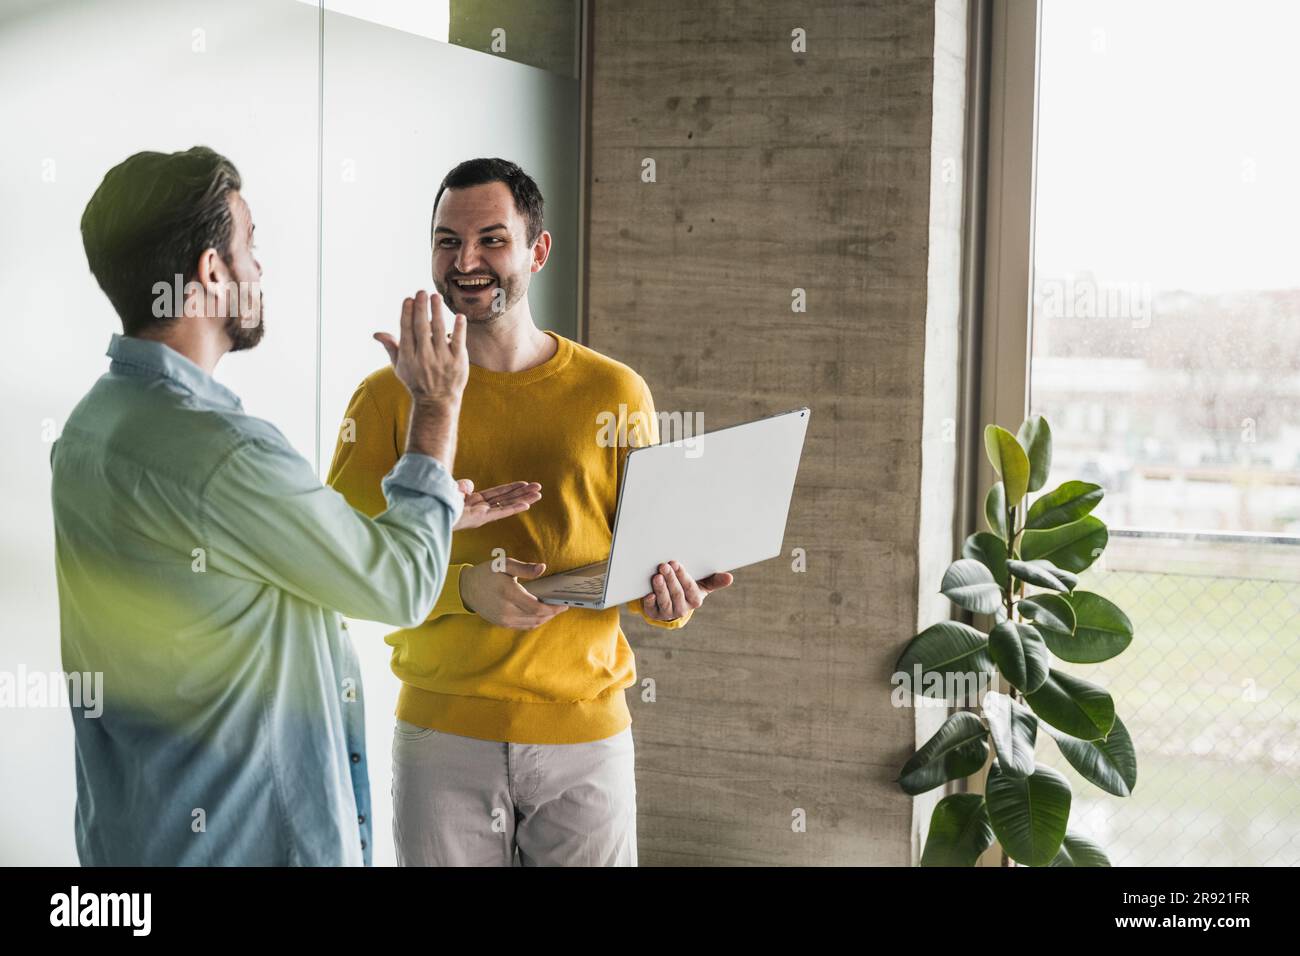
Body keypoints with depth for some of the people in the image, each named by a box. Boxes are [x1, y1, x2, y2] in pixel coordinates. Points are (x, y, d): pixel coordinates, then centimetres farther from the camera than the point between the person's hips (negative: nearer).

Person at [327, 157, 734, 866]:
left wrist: (668, 600, -15)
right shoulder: (388, 398, 0)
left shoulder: (614, 395, 2)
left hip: (585, 732, 1)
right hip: (441, 733, 0)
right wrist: (462, 588, -19)